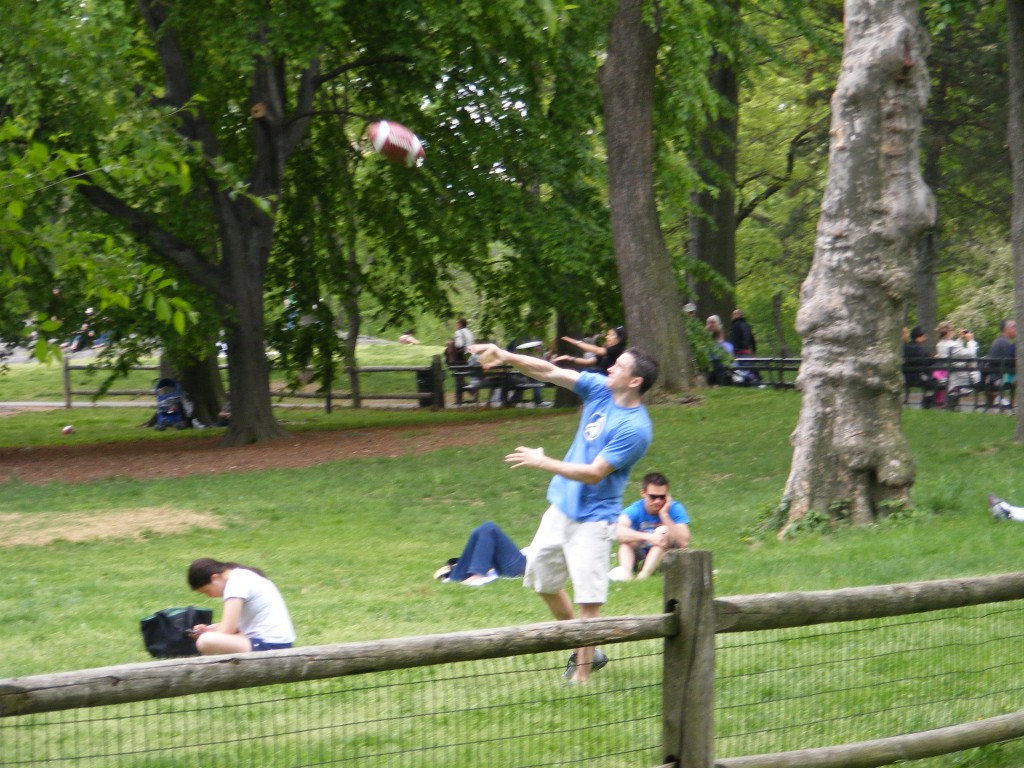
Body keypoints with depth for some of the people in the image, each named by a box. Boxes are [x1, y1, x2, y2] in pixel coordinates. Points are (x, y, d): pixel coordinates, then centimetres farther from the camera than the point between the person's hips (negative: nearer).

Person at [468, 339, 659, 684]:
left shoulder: (635, 428, -23)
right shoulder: (599, 389, -1)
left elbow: (594, 473, -24)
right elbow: (550, 373, 0)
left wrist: (543, 462, -21)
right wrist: (508, 357, -13)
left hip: (592, 518, -9)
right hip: (561, 505, 9)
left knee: (588, 601, -8)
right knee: (542, 580, 18)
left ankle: (582, 677, 0)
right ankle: (585, 652, 32)